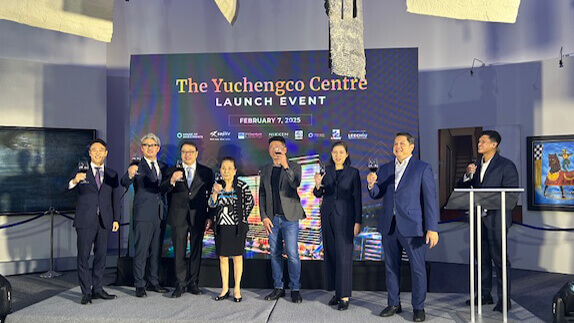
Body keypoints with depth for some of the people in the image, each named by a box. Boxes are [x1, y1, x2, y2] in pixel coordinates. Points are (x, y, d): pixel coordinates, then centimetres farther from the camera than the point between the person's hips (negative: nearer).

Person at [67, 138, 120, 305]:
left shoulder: (112, 174, 11)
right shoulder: (81, 171, 3)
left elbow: (116, 198, 12)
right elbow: (67, 188, -10)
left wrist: (116, 219, 5)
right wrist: (75, 180, -33)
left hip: (104, 221, 3)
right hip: (85, 221, -3)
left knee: (101, 255, 8)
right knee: (83, 256, -1)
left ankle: (97, 289, 18)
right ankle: (86, 292, 6)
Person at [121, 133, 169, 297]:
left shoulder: (163, 167, 12)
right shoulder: (137, 167, -4)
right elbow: (124, 183, -21)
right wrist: (130, 174, -43)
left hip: (159, 215, 5)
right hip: (143, 216, -5)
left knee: (156, 250, 13)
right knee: (141, 251, 0)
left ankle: (154, 282, 24)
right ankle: (139, 285, 9)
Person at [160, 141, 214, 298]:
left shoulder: (206, 172, 6)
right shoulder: (173, 171, 5)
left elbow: (211, 195, 8)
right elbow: (163, 190, -9)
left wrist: (210, 217, 2)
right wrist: (172, 181, -30)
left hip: (198, 217, 0)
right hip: (179, 217, 0)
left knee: (196, 251, 6)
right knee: (179, 251, 3)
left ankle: (193, 283, 17)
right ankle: (180, 284, 12)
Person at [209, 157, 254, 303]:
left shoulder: (242, 186, -5)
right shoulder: (218, 185, 4)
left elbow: (250, 202, 5)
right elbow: (212, 204, -4)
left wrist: (241, 218, 7)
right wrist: (215, 192, -21)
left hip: (237, 226, -3)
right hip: (221, 226, 3)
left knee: (237, 257, 4)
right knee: (223, 257, 8)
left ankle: (237, 289, 13)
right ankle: (225, 289, 19)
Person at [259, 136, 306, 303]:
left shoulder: (294, 167, 0)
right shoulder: (265, 170, 12)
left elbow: (295, 184, -20)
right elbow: (261, 194, 12)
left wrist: (285, 166, -27)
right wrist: (264, 217, 3)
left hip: (289, 217, -4)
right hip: (272, 219, 4)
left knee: (292, 254, -5)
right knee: (275, 254, 8)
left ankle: (295, 289, 8)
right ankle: (278, 288, 20)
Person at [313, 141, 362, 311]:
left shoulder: (353, 172, -1)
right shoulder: (326, 170, 7)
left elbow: (357, 198, -1)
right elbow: (318, 194, 3)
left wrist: (358, 221, -7)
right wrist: (317, 185, -19)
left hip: (344, 217, -4)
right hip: (327, 215, 4)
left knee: (344, 255, -6)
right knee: (330, 254, 7)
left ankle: (345, 296, -1)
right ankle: (337, 292, 18)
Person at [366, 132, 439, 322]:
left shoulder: (423, 168, -1)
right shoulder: (385, 169, 12)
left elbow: (430, 199, -5)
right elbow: (376, 195, 11)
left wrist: (432, 228, -12)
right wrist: (371, 184, -12)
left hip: (412, 227, -4)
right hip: (389, 226, 5)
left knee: (418, 268, 2)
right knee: (391, 266, 12)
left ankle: (418, 307, 16)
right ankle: (394, 304, 25)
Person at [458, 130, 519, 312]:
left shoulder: (506, 165, -5)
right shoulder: (476, 166, 13)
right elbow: (462, 188, 12)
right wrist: (468, 175, -7)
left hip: (496, 218, -6)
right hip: (478, 218, 6)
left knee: (499, 258, -1)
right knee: (483, 258, 13)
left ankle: (504, 299, 8)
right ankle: (485, 295, 22)